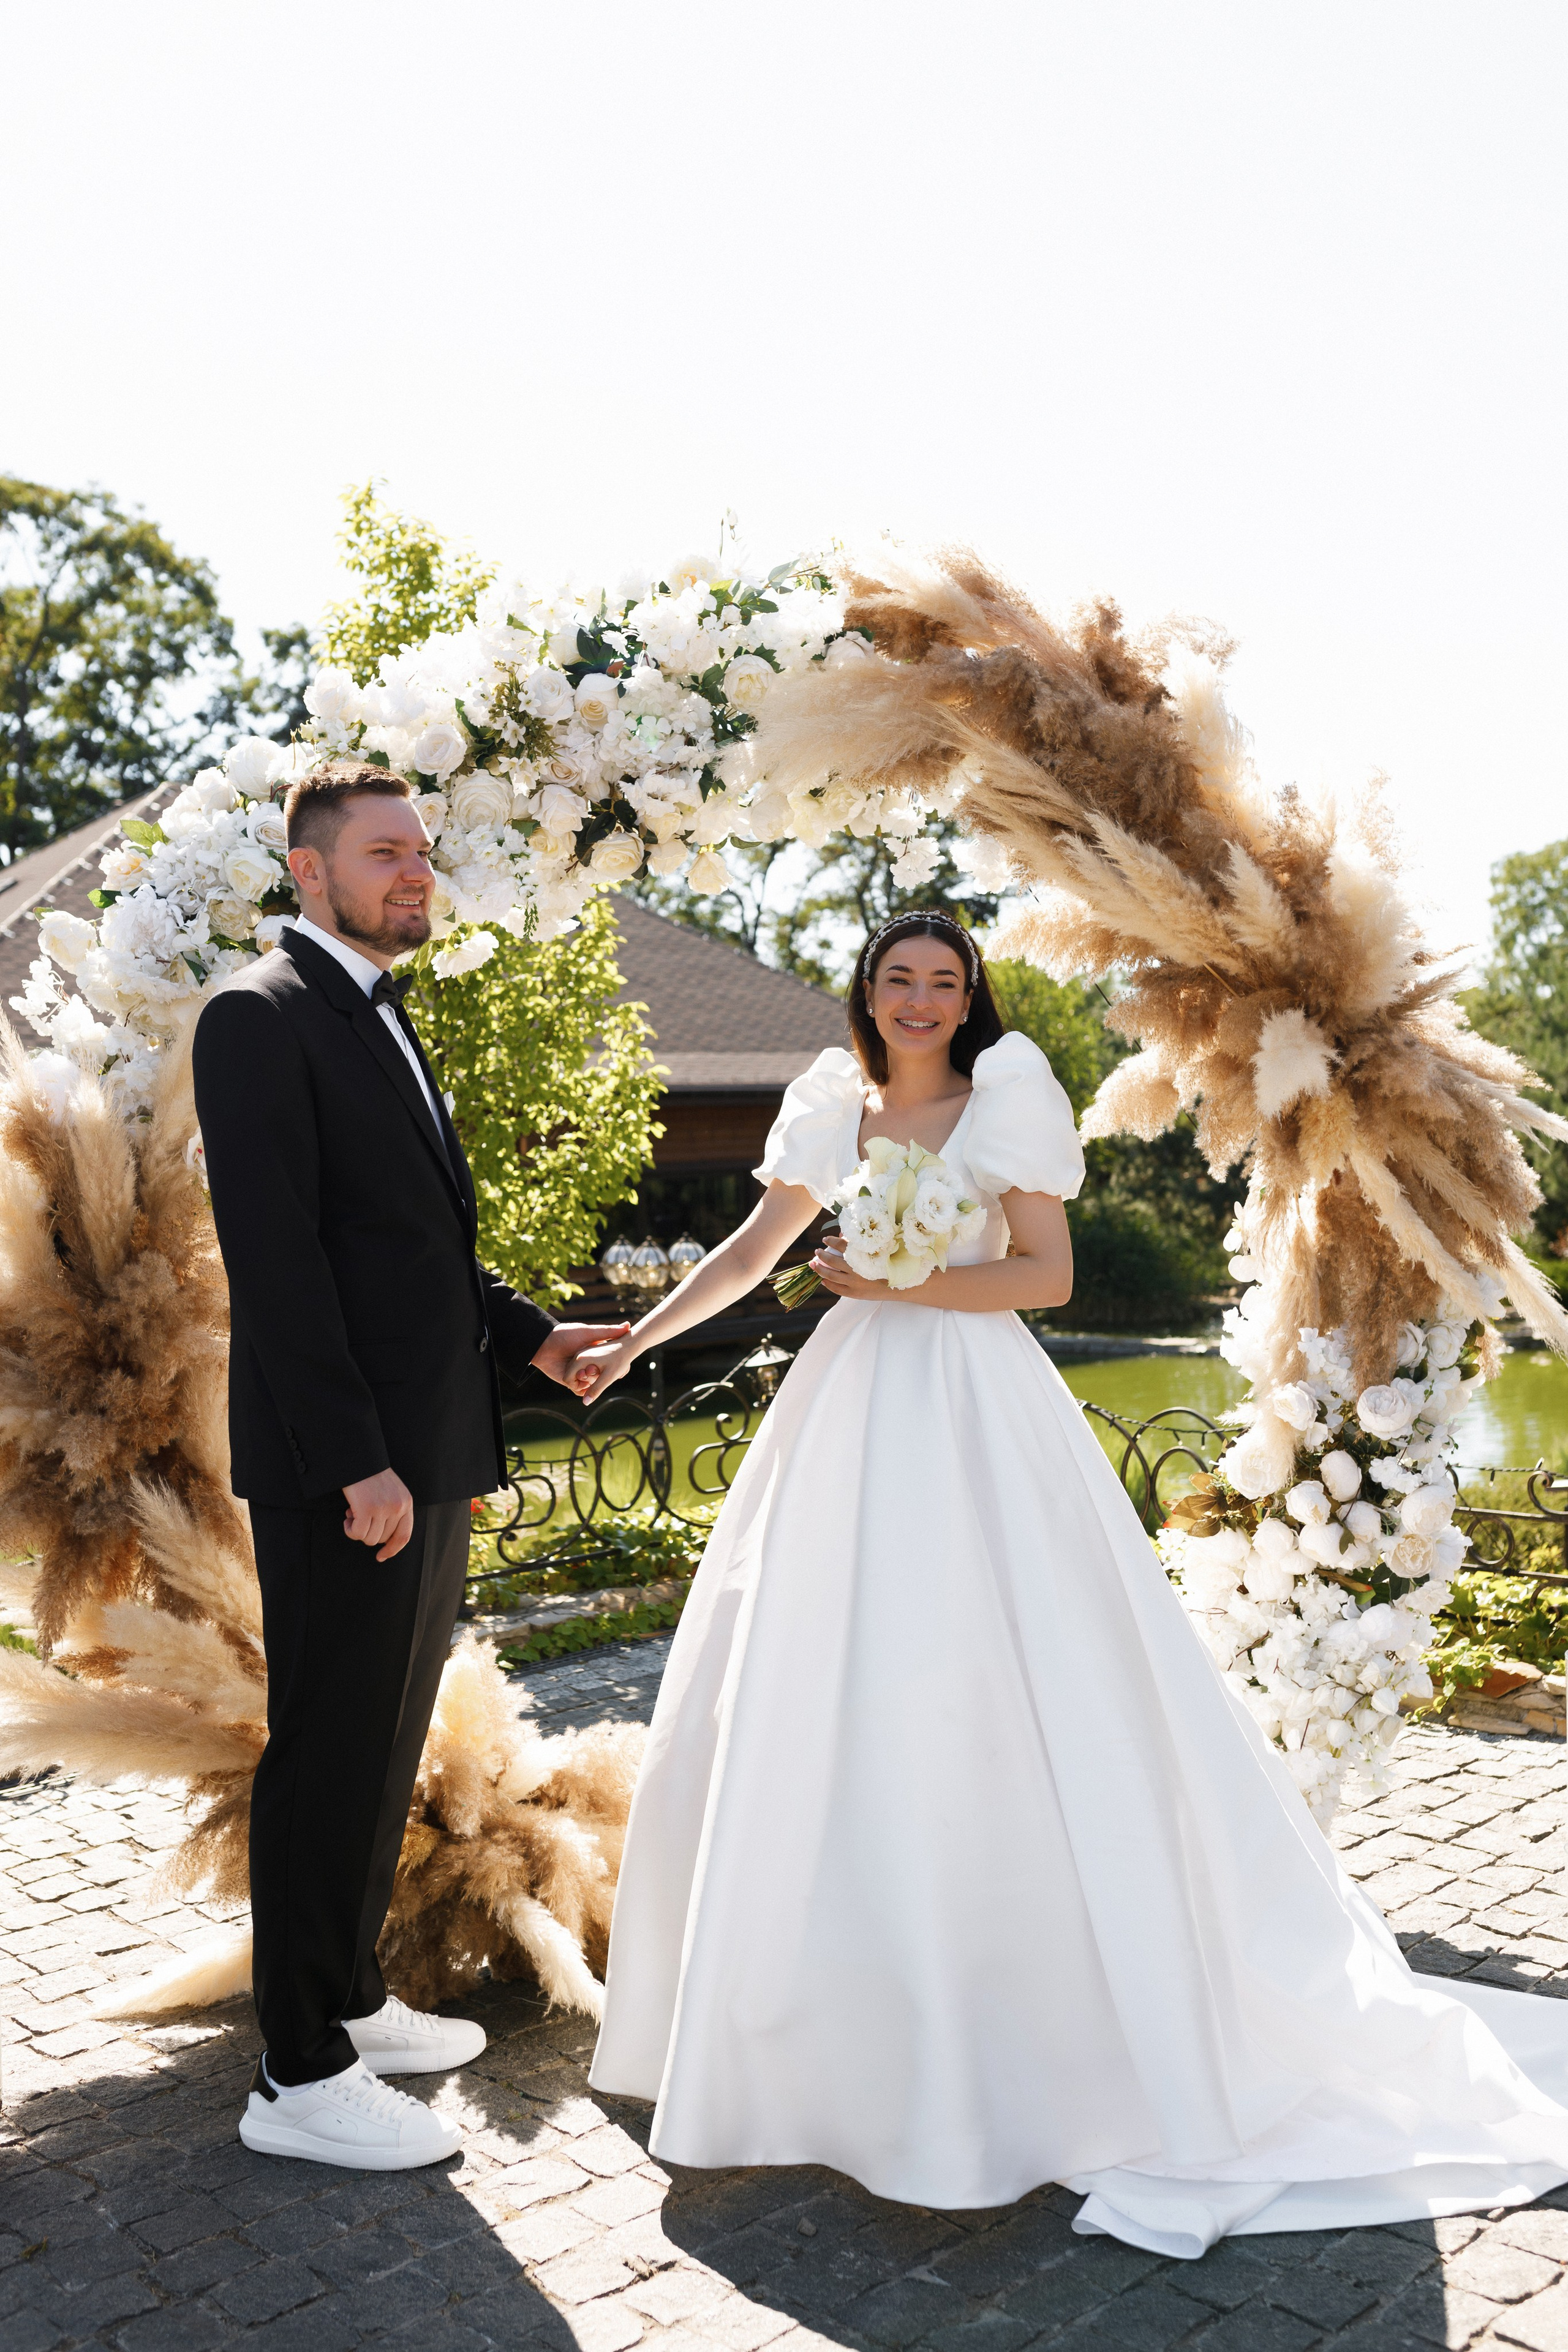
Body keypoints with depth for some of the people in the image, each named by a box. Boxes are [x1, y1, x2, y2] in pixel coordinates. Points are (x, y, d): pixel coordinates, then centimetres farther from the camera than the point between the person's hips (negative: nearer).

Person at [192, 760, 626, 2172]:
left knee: (386, 1750, 18)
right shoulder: (261, 1020, -11)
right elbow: (275, 1259, -19)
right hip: (344, 1470, -9)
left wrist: (525, 1335, 12)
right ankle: (302, 2074, 13)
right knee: (330, 1756, 0)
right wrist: (357, 1464, -22)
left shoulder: (385, 1023, 19)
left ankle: (350, 1998, 32)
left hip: (426, 1455, 9)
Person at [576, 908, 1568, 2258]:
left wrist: (903, 1281, -14)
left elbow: (1046, 1272, -6)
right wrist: (639, 1338, 14)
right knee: (803, 1702, 7)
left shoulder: (1005, 1093, -2)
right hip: (853, 1416, 5)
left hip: (976, 1418, -5)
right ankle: (819, 2007, 24)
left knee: (995, 1701, -6)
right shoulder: (833, 1107, 11)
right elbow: (755, 1249, 18)